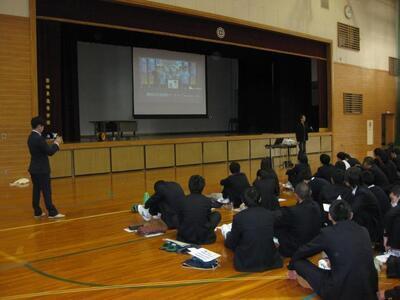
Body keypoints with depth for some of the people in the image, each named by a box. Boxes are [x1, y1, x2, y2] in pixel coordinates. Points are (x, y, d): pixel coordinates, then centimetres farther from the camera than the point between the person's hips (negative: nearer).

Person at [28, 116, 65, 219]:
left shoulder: (31, 137, 10)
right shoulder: (39, 138, -20)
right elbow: (50, 152, -18)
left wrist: (54, 144, 14)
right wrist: (57, 143, -3)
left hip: (34, 168, 9)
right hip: (41, 169, -9)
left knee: (36, 190, 12)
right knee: (46, 191, -5)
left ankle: (37, 212, 18)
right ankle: (52, 213, -1)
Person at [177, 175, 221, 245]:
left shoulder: (184, 200, -7)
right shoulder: (207, 201, -9)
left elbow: (180, 219, 5)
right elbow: (209, 218, 6)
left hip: (184, 237, 2)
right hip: (203, 238, -2)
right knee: (217, 214, 16)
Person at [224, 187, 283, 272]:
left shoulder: (239, 217, -15)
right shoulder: (270, 215, -5)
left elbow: (231, 244, -2)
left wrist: (228, 235, 22)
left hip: (247, 264, -2)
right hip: (269, 262, 2)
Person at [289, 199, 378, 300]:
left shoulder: (327, 233, -6)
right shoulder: (363, 231, 6)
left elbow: (302, 252, 9)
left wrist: (292, 267, 30)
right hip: (369, 291, 5)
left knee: (298, 261, 6)